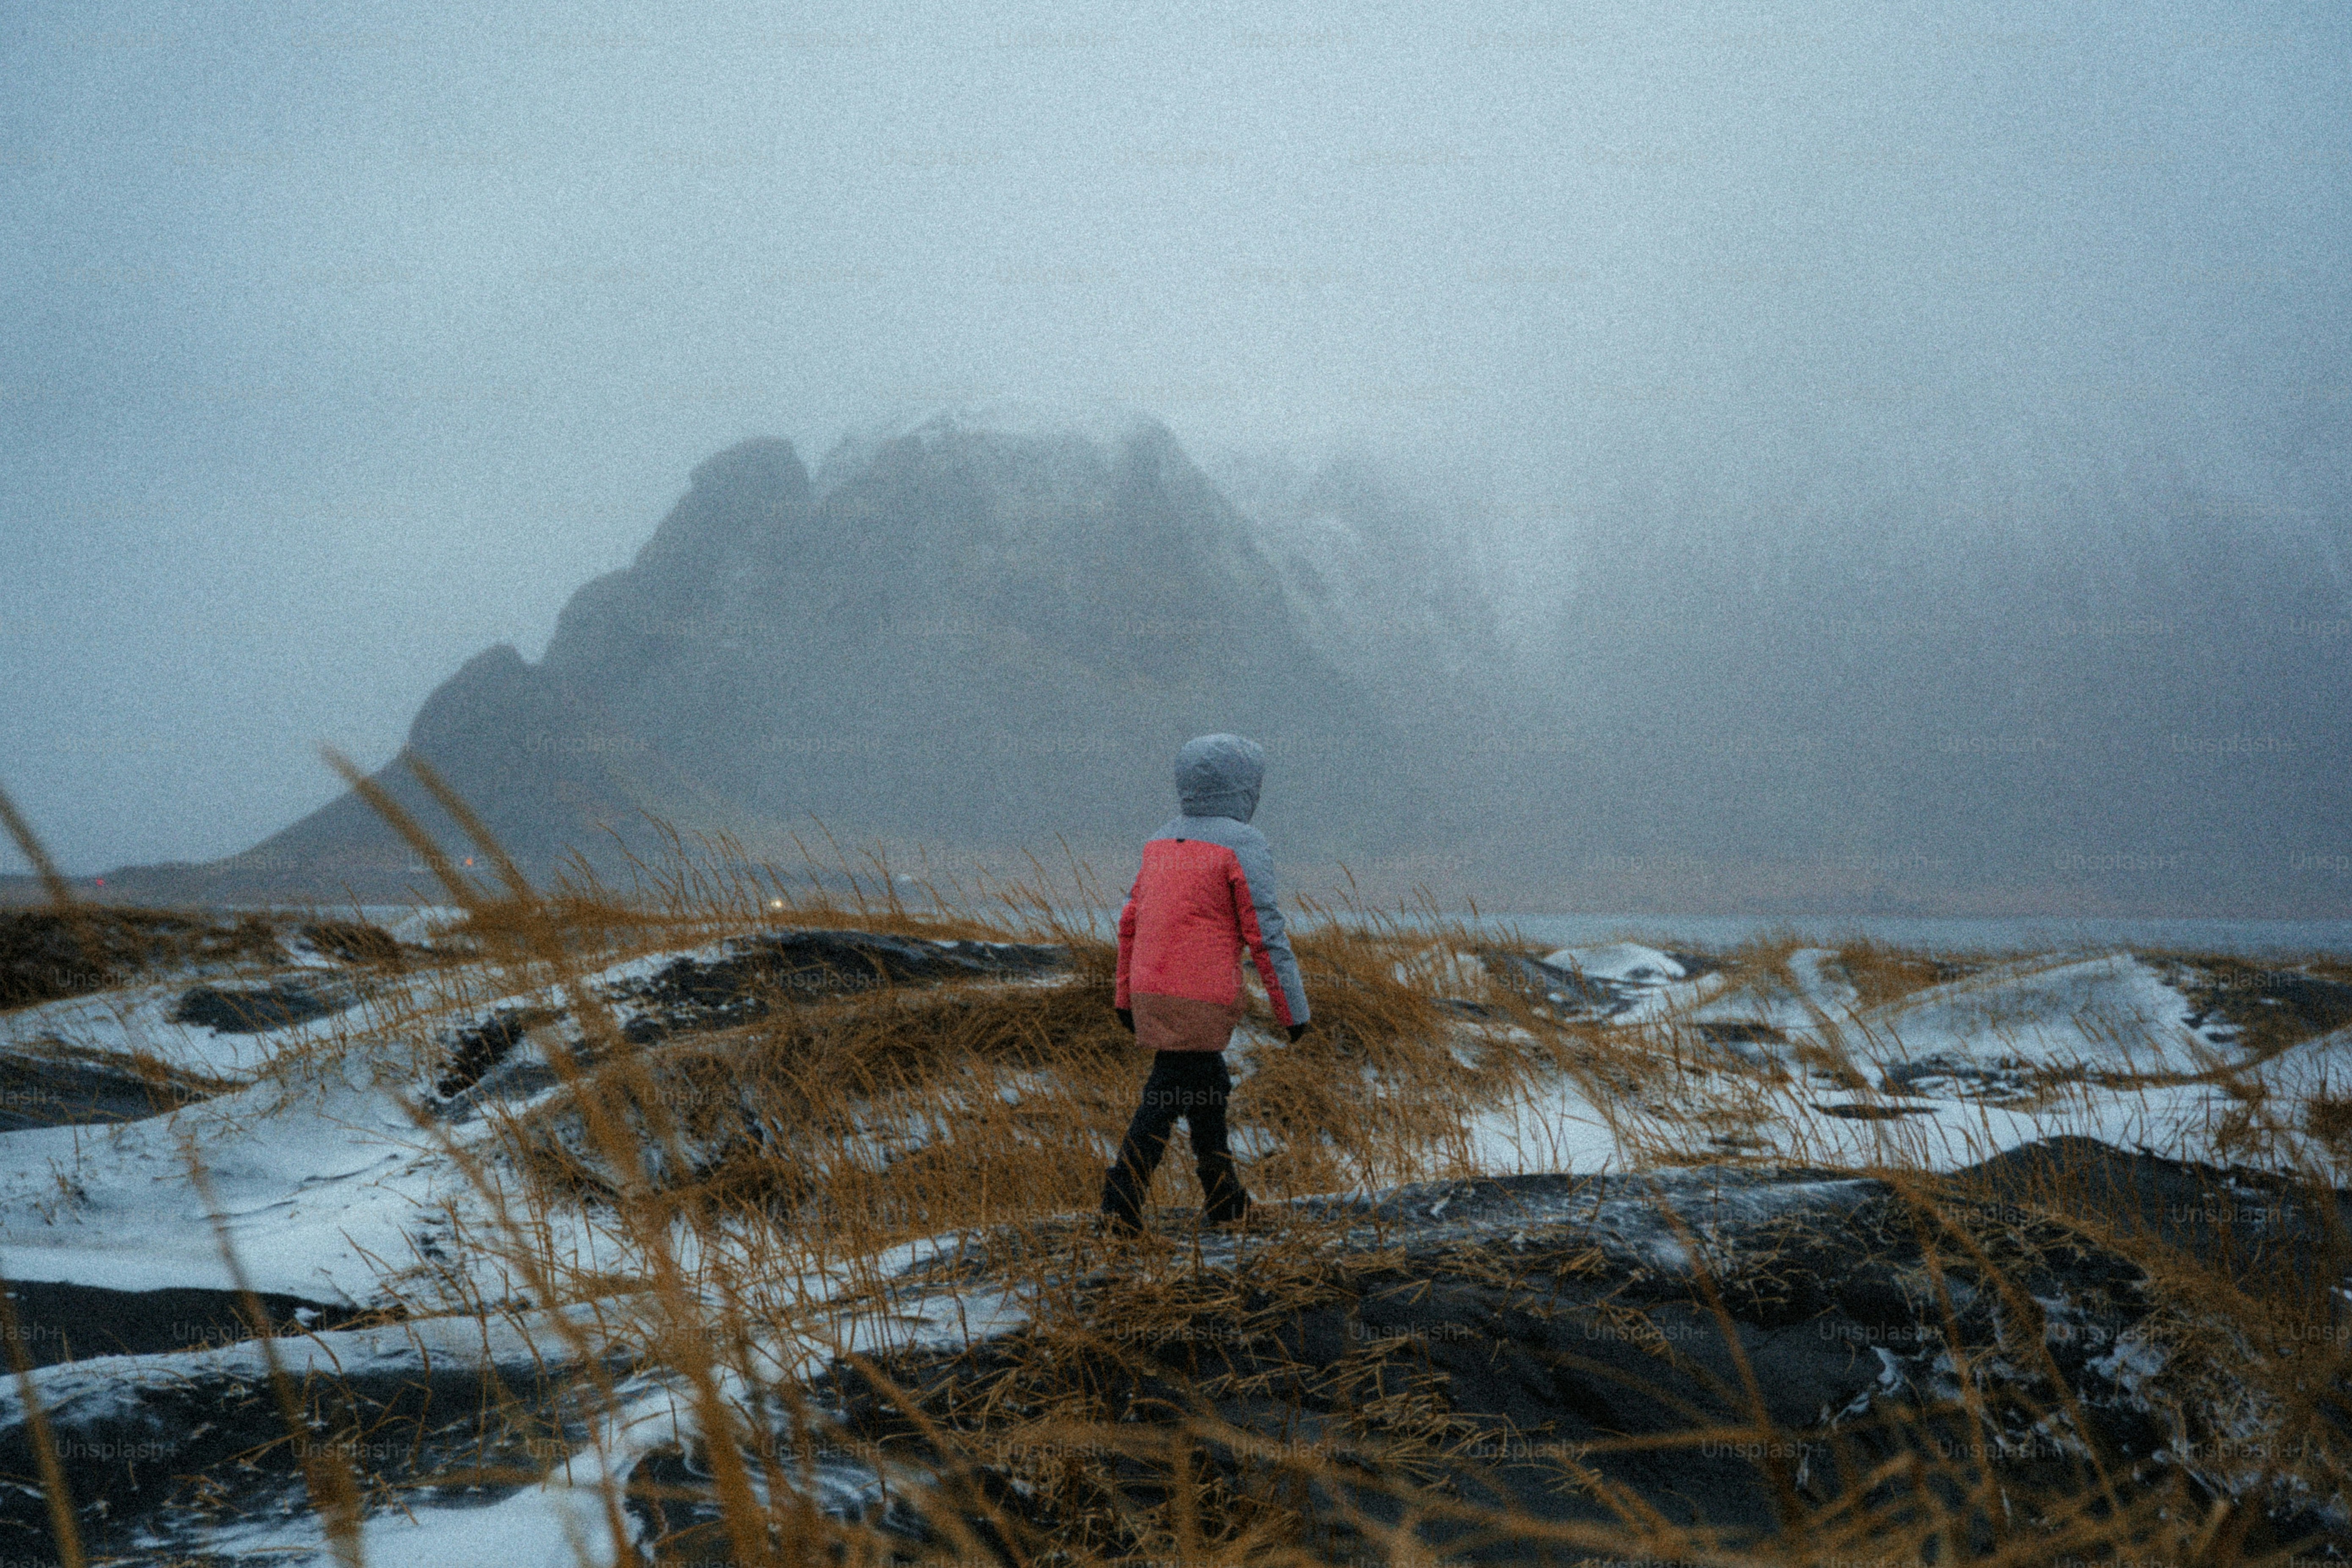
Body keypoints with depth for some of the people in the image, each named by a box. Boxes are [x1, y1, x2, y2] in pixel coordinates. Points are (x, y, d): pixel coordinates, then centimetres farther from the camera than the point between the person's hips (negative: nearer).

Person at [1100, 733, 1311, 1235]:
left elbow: (1130, 923, 15)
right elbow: (1264, 934, -11)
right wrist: (1293, 1007, -4)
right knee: (1167, 1098, -4)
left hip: (1150, 992, 7)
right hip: (1200, 999, -7)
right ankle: (1121, 1203, -7)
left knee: (1210, 1086, 20)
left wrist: (1126, 997, 21)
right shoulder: (1243, 845, -8)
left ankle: (1224, 1198, 26)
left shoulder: (1163, 842, 14)